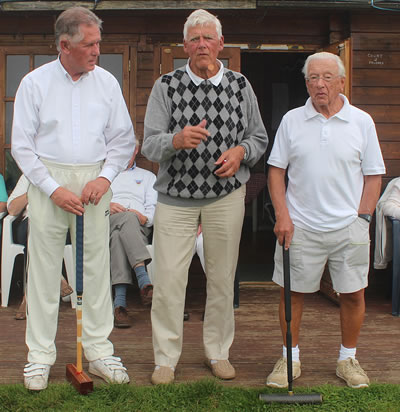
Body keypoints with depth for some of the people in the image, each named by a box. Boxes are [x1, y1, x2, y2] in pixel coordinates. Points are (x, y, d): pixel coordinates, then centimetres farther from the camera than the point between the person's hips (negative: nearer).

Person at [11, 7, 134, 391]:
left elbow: (123, 139, 10)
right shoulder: (35, 82, 0)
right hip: (47, 180, -2)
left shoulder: (107, 82, 6)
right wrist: (54, 188, -9)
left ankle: (99, 351, 15)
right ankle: (40, 355, 12)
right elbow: (22, 145, -1)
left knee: (97, 268, 4)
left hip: (93, 182, 2)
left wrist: (105, 177, -5)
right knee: (44, 270, 2)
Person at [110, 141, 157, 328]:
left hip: (138, 227, 1)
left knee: (118, 235, -39)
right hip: (106, 221, 0)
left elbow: (153, 208, 14)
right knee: (128, 217, -40)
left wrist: (145, 217, -9)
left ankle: (119, 303, -53)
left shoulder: (148, 177, 30)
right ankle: (144, 282, -57)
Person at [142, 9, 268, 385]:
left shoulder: (240, 86, 6)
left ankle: (218, 352, 25)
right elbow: (150, 145, -6)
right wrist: (177, 140, -28)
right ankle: (166, 359, 13)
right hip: (176, 194, -1)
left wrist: (240, 152, -8)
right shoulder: (166, 86, 0)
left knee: (222, 276, 8)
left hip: (226, 194, 2)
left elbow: (259, 137, 13)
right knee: (168, 276, -2)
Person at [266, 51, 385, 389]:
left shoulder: (361, 122, 3)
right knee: (293, 292, 5)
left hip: (349, 226, 0)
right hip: (300, 226, 0)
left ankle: (348, 359, 24)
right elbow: (276, 170, 5)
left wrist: (362, 218, -2)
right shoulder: (292, 121, 4)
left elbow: (373, 175, 6)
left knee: (353, 294, 6)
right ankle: (290, 358, 21)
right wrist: (282, 216, -4)